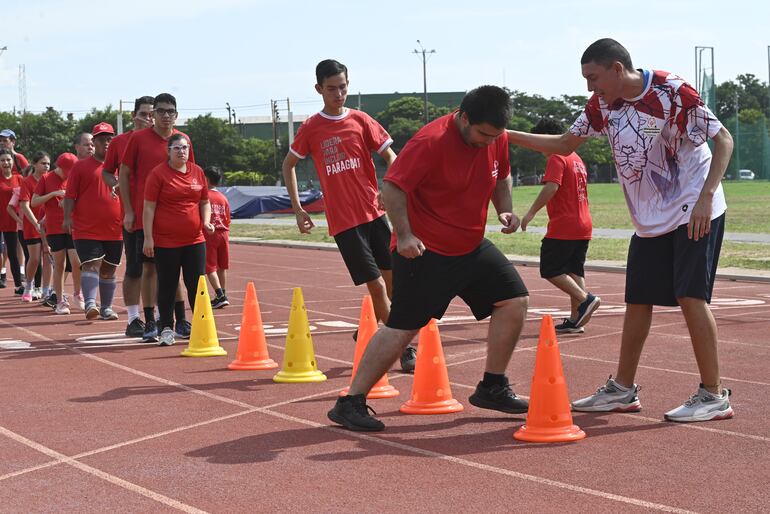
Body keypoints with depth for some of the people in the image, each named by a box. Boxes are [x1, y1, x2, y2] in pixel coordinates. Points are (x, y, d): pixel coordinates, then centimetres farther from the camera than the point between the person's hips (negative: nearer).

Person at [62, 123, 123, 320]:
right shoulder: (81, 167, 4)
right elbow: (70, 195, 0)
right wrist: (67, 218, -11)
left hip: (114, 230, 3)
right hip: (86, 230, -3)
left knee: (109, 270, 8)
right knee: (91, 265, -15)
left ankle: (107, 308, 16)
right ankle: (90, 303, -23)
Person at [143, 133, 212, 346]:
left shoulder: (197, 172, 9)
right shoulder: (158, 173, -5)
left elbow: (205, 202, 18)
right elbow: (148, 207, -7)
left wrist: (206, 222, -1)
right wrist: (148, 238, -11)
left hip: (194, 240, 4)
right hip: (165, 241, -4)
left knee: (197, 284, 6)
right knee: (167, 286, 3)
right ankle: (167, 329, 12)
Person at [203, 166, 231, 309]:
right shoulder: (223, 198, 10)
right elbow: (227, 220, 12)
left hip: (209, 233, -6)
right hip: (223, 234, 6)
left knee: (210, 267, -4)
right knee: (222, 266, 15)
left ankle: (220, 296, -15)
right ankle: (223, 295, 22)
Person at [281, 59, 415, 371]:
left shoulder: (361, 121, 5)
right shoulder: (311, 129, 1)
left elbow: (390, 156, 7)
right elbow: (288, 164, 13)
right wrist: (297, 209, 6)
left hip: (374, 213, 3)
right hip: (343, 220, -3)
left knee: (393, 279, 4)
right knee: (376, 285, -7)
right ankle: (404, 349, 1)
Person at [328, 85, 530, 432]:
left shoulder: (497, 139, 0)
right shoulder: (431, 141, -23)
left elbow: (502, 176, 19)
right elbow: (392, 187, -20)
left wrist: (505, 209, 2)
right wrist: (404, 236, -23)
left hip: (471, 247, 8)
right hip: (424, 250, -8)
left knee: (515, 301, 3)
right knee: (402, 327, -9)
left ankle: (492, 389, 16)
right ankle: (350, 403, -1)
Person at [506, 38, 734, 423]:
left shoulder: (672, 92, -19)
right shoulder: (602, 104, 0)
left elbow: (723, 140, -15)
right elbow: (565, 144, 11)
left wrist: (706, 196, -25)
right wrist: (507, 135, 2)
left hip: (694, 213, -7)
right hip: (650, 220, 7)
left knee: (690, 296, -13)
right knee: (637, 300, 9)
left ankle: (713, 395, -4)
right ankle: (623, 390, 20)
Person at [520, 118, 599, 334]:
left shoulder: (556, 158, -10)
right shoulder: (577, 159, 19)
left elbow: (551, 187, -23)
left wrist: (531, 213, -21)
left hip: (563, 227, -9)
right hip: (583, 226, 9)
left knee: (550, 270, -3)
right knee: (574, 271, 9)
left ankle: (585, 299, -14)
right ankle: (575, 320, 6)